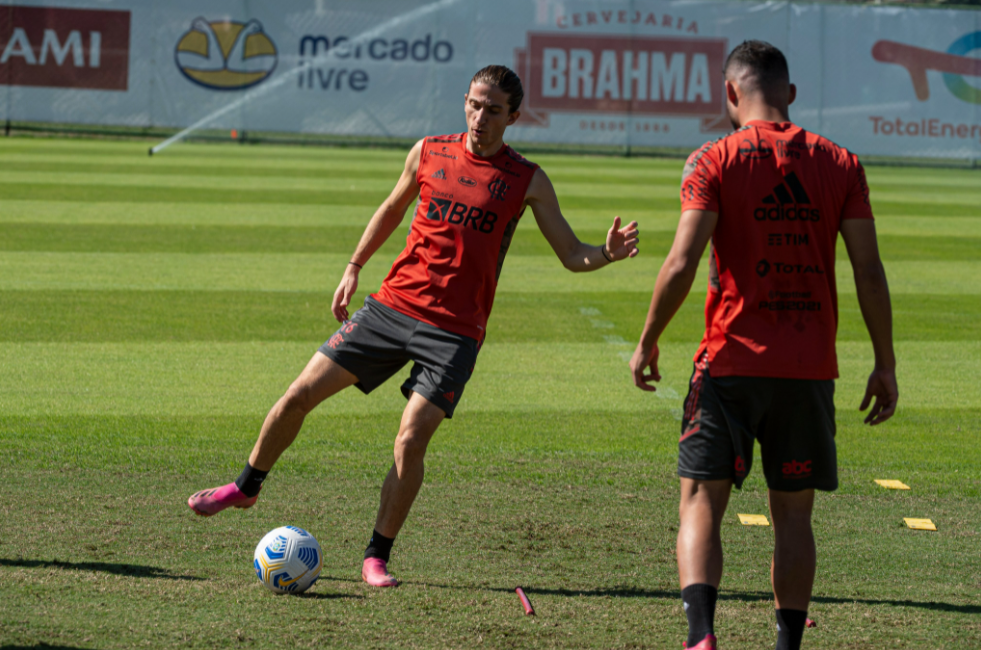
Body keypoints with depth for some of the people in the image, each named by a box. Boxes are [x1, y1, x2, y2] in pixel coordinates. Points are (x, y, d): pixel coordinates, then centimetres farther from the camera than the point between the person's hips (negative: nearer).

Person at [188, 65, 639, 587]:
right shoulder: (429, 153, 5)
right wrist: (354, 268, 23)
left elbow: (571, 255, -1)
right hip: (391, 305, 3)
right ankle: (246, 488, 25)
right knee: (299, 396, 1)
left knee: (410, 441, -15)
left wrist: (608, 253, -21)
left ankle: (377, 557, 2)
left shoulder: (527, 181, -2)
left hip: (454, 332, -3)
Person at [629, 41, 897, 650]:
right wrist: (885, 365, 7)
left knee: (701, 502, 1)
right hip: (810, 370, 3)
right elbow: (869, 272, 1)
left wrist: (647, 343, 0)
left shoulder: (714, 161, -3)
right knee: (793, 515, 11)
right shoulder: (840, 164, 5)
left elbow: (682, 263, -11)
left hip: (732, 360, -2)